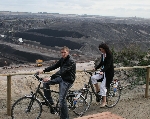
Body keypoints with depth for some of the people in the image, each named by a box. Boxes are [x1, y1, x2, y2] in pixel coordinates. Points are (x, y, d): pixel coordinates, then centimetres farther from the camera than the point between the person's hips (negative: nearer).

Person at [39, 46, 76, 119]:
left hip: (67, 81, -9)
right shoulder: (62, 59, 4)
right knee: (45, 82, -1)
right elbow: (55, 66, 8)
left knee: (62, 99, -11)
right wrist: (44, 70, -3)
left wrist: (50, 78, -37)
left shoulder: (71, 61, -24)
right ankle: (49, 101, 11)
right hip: (61, 78, 9)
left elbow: (62, 72, -32)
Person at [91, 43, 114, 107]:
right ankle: (98, 90, 4)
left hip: (108, 73, -7)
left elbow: (108, 65, -27)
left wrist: (102, 71, -40)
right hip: (103, 71, 7)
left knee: (103, 86, -11)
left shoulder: (109, 55, -17)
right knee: (93, 77, -15)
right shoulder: (102, 54, 6)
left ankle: (104, 101, 2)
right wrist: (95, 68, 3)